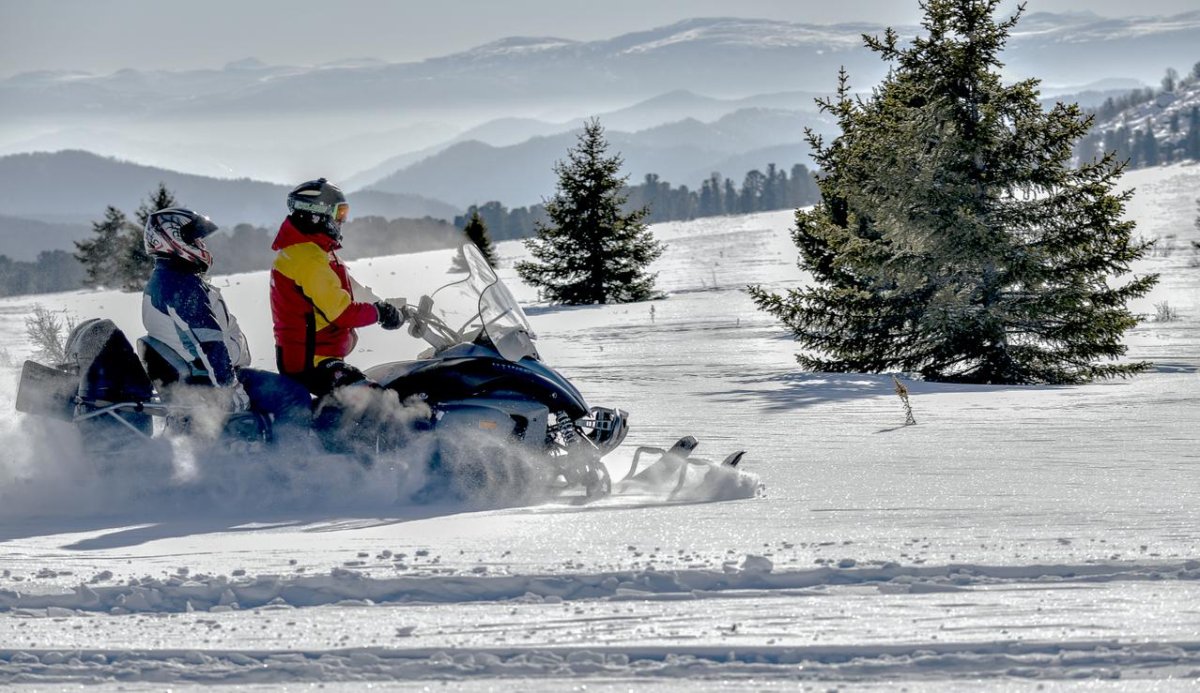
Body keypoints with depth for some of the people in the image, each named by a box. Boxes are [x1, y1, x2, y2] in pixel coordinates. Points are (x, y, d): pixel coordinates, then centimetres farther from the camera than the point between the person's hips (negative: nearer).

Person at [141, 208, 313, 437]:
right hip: (209, 380, -11)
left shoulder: (158, 281, 14)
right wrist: (231, 389, -24)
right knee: (295, 397, -15)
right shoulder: (183, 285, -21)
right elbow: (209, 344, -26)